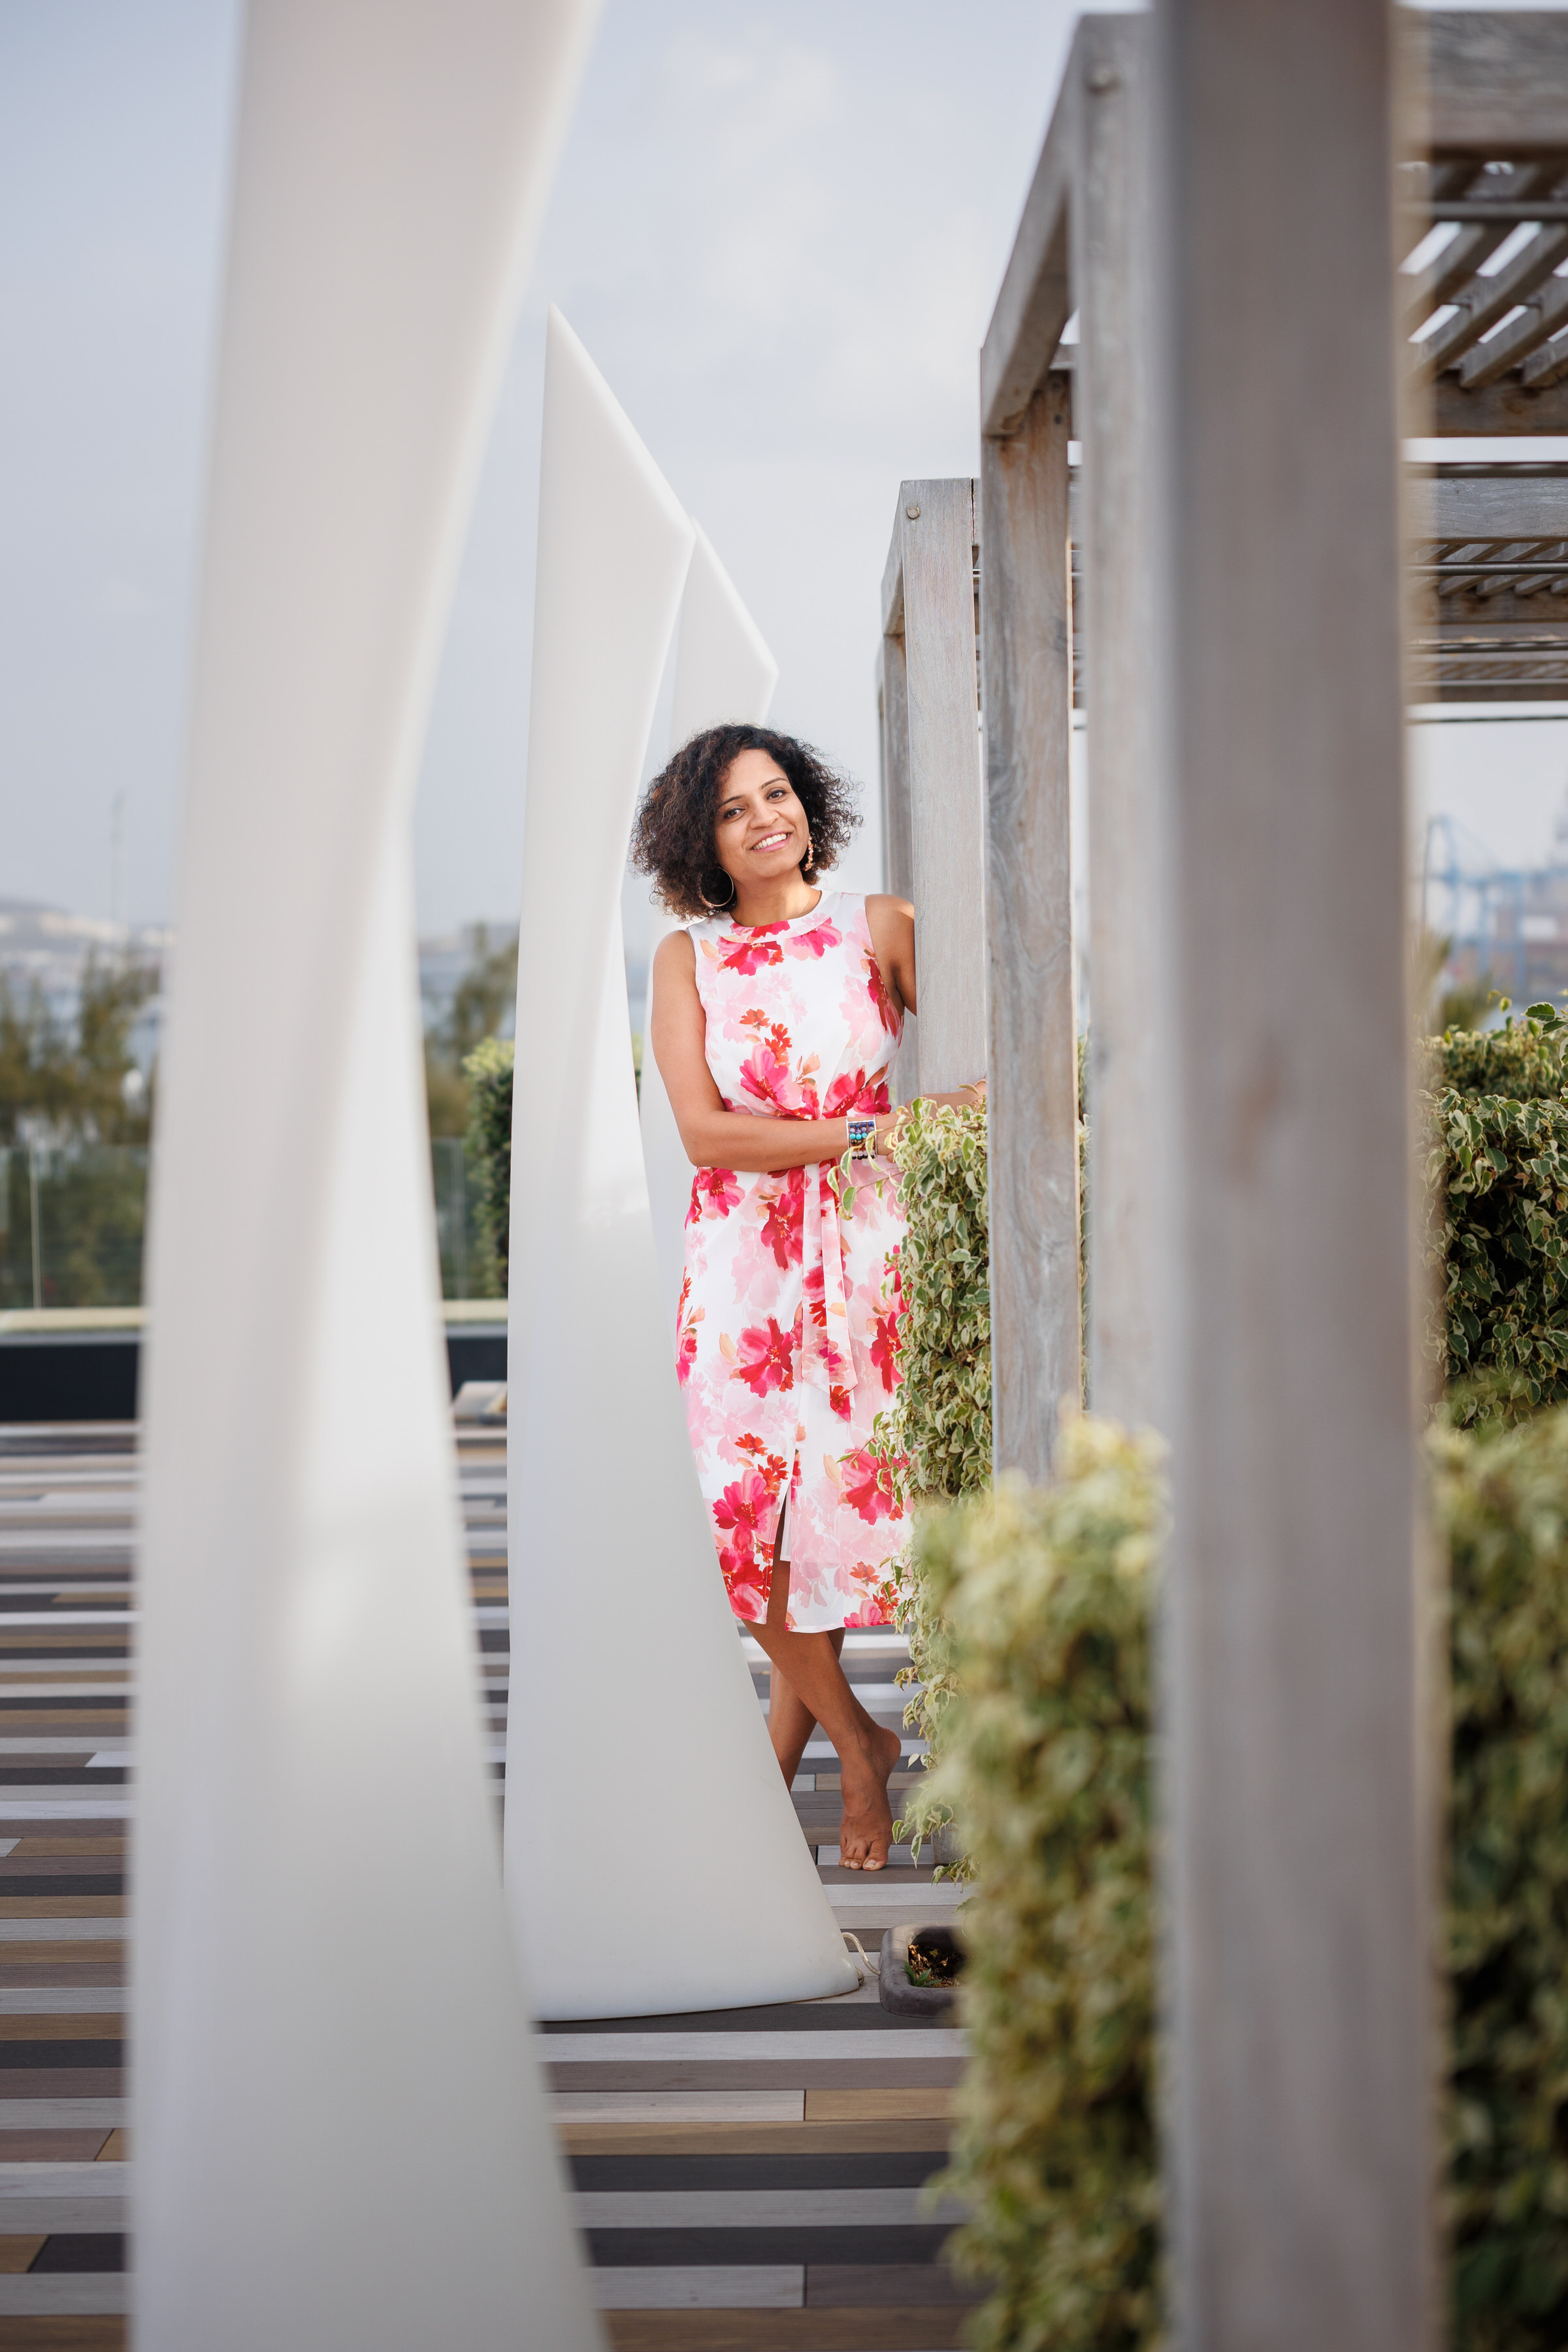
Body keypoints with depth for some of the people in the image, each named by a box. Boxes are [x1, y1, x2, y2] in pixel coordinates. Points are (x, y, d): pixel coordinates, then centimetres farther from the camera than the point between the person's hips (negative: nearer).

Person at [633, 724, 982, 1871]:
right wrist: (871, 1131, -12)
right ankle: (858, 1743, 20)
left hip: (861, 1252, -1)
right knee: (755, 1514, -1)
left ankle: (795, 1718, 21)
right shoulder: (687, 958, 6)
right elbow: (704, 1132, -6)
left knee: (837, 1493, -2)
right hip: (745, 1262, 1)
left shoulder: (880, 926, 4)